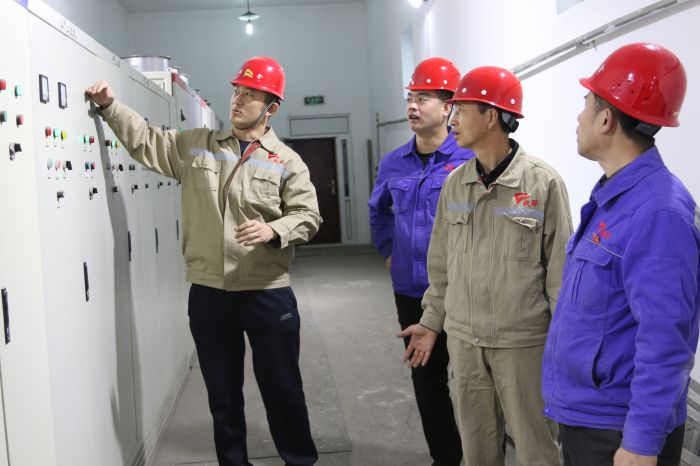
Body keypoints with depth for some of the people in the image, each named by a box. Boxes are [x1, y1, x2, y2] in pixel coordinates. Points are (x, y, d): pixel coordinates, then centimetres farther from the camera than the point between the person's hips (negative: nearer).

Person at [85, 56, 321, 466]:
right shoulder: (195, 146, 7)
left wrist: (273, 231, -23)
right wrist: (111, 106, -2)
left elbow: (308, 216, -5)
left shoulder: (287, 162, -1)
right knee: (223, 393, 15)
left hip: (268, 294, -2)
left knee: (283, 389, 9)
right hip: (208, 293, 3)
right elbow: (146, 142, 9)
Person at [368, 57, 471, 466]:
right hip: (410, 290, 6)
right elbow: (378, 209, 24)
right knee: (426, 378, 15)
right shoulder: (393, 164, 6)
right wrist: (388, 250, 16)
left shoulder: (470, 159, -11)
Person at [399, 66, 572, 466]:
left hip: (524, 341, -4)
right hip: (463, 339, 5)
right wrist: (432, 321, 13)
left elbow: (560, 269, -9)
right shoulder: (454, 183, 4)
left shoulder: (543, 183, -11)